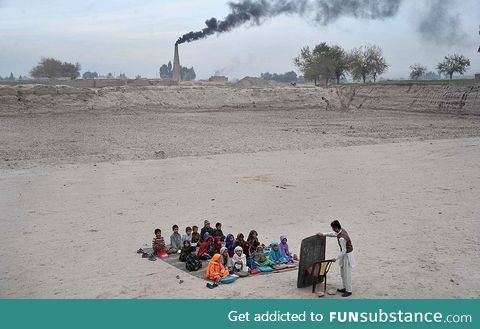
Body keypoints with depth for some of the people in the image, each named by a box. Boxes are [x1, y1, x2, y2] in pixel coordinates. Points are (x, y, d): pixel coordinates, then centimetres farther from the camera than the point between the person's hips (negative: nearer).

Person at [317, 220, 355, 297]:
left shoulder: (341, 238, -32)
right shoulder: (342, 230, -3)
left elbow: (344, 251, -26)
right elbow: (333, 234, 18)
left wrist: (336, 258, -16)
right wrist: (323, 234, 19)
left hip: (347, 256, -10)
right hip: (345, 254, 10)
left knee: (347, 274, 1)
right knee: (342, 273, 20)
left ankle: (349, 291, 13)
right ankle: (345, 288, 31)